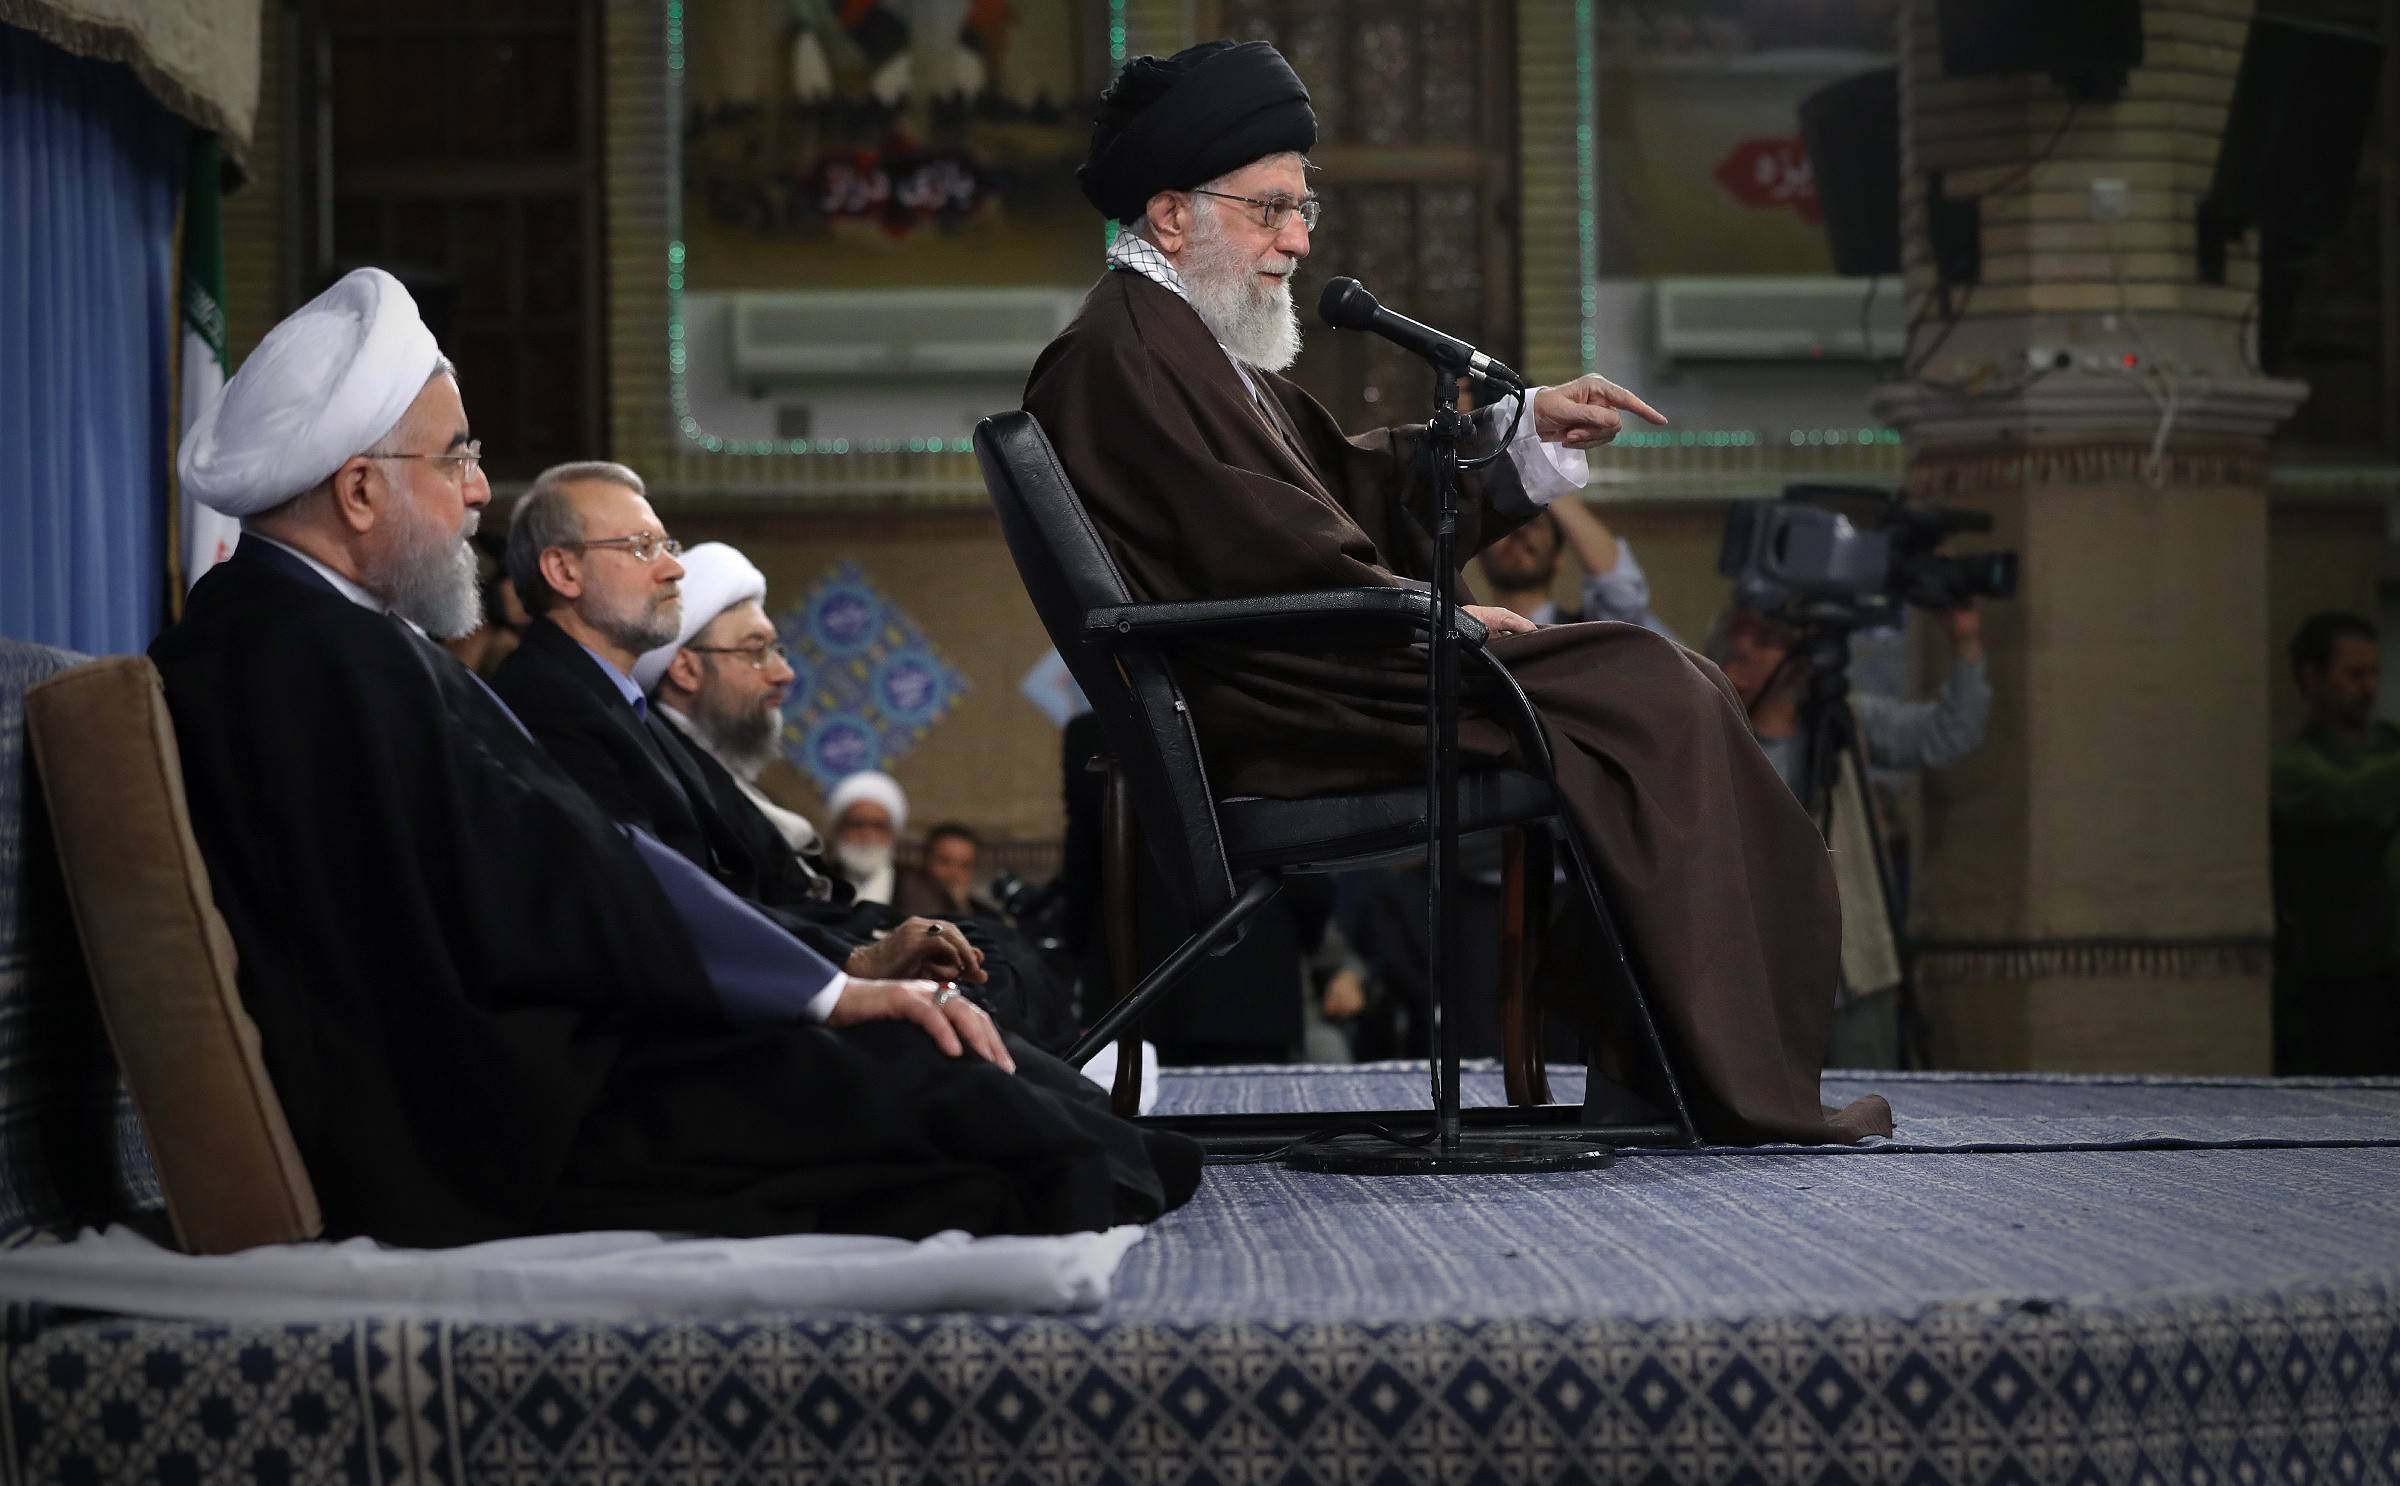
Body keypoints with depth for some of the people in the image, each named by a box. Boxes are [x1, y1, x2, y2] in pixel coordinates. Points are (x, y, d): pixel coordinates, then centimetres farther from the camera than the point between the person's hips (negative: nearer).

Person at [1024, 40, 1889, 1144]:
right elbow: (1247, 554, -17)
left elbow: (1354, 485, 22)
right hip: (1274, 715, -11)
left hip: (1306, 681, 11)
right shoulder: (1115, 356, -10)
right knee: (1643, 699, -16)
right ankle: (1739, 1089, -15)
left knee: (1660, 685, 6)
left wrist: (1528, 428, 14)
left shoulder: (1192, 345, 23)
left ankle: (1661, 1069, -2)